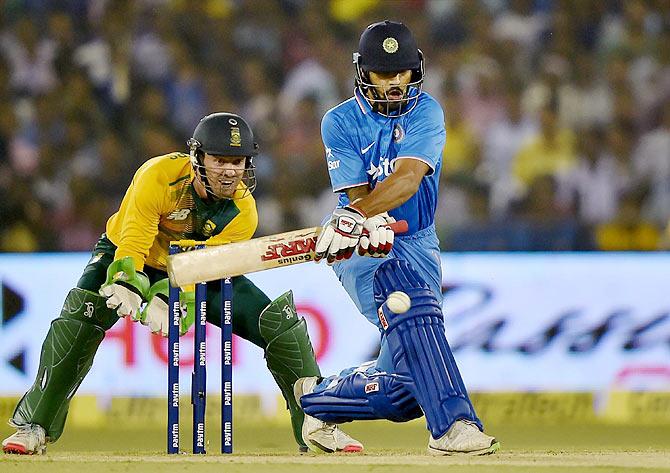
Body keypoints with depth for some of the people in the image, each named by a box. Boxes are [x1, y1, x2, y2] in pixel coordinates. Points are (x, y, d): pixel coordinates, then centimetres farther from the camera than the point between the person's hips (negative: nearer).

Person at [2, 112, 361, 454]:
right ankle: (33, 427, -23)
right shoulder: (159, 175, -30)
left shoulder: (243, 212, -21)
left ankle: (315, 423, 4)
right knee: (79, 314, -31)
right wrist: (126, 284, -53)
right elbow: (132, 244, -33)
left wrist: (165, 297, -46)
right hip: (126, 254, -3)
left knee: (281, 319, -12)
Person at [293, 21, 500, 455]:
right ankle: (452, 424, -41)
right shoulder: (341, 123, -6)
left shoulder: (426, 113, -6)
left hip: (418, 245, 3)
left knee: (402, 389, 1)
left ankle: (316, 398, 27)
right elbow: (356, 193, -14)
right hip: (364, 249, -3)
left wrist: (356, 214, -40)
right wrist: (371, 225, -37)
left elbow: (407, 178, -23)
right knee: (411, 305, -36)